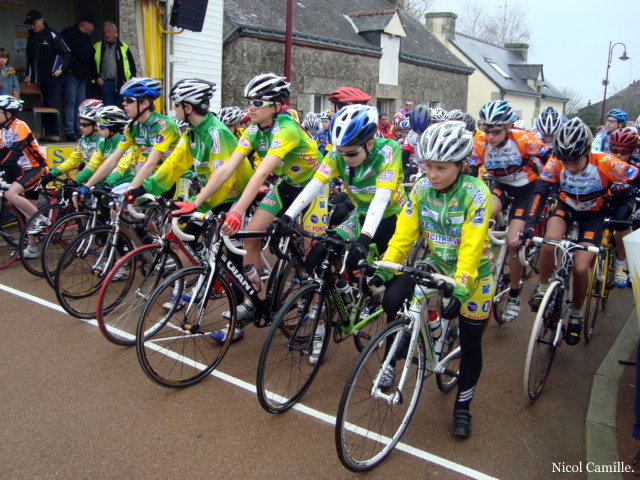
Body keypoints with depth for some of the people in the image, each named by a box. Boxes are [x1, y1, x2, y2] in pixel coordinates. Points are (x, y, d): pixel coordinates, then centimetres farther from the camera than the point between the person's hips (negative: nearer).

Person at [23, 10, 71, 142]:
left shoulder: (52, 35, -4)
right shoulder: (31, 38, 16)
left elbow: (67, 54, -5)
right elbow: (30, 58, 23)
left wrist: (61, 69, -15)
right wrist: (29, 74, 13)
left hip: (53, 78, -6)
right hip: (39, 80, 6)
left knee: (53, 106, -11)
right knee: (45, 106, 6)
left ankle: (55, 133, -6)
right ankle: (48, 133, 9)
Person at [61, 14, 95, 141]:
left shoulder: (87, 38, 22)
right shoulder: (69, 33, -1)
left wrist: (88, 73, 13)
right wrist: (68, 68, -13)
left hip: (82, 76, 8)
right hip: (72, 74, -8)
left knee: (81, 103, 6)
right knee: (70, 102, -10)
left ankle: (80, 131, 9)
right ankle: (69, 131, -11)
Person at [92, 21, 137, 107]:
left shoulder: (124, 47, 9)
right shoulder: (96, 47, 10)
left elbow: (132, 65, 11)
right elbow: (92, 65, 12)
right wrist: (97, 77, 0)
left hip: (121, 82, 0)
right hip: (105, 83, 0)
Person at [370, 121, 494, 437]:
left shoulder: (476, 194, -24)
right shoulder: (421, 189, -11)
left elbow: (471, 248, -30)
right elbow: (404, 233, -13)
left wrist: (460, 289, -40)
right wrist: (385, 269, -25)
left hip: (472, 272, -3)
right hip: (436, 263, 4)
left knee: (470, 344, 5)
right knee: (392, 299, -20)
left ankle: (462, 406, 27)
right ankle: (390, 365, 1)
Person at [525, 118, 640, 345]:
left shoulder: (604, 163, -30)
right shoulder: (556, 163, -25)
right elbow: (540, 193, -28)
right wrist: (530, 225, -41)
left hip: (593, 214, -1)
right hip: (566, 206, 1)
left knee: (580, 268, -14)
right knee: (550, 239, -32)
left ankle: (576, 314, 13)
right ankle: (542, 289, -8)